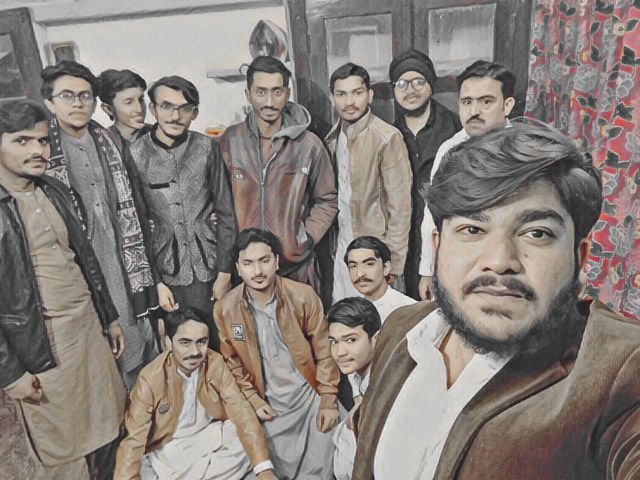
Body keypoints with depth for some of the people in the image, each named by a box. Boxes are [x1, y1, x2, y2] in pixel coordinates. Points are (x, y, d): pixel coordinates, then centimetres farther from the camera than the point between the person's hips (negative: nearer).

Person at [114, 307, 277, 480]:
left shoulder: (216, 363, -14)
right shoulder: (150, 378, -20)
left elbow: (240, 411, -18)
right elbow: (134, 440, -19)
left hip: (210, 435, 3)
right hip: (168, 448, -2)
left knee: (248, 446, -20)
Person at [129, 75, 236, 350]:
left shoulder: (207, 148, -2)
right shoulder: (135, 155, -4)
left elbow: (225, 214, 2)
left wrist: (225, 271, 0)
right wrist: (155, 282, -3)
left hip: (208, 267, 1)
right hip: (165, 271, 0)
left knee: (214, 345, 8)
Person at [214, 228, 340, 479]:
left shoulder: (304, 296, -16)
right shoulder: (225, 309, -10)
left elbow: (324, 353, -8)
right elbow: (233, 362, 4)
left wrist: (328, 401, -7)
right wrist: (254, 400, -1)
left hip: (311, 398, -1)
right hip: (271, 406, 1)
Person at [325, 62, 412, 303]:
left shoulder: (387, 138, -17)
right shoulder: (334, 136, 5)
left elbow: (400, 207, -16)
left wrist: (392, 264, -14)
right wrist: (334, 244, 9)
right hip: (341, 249, 6)